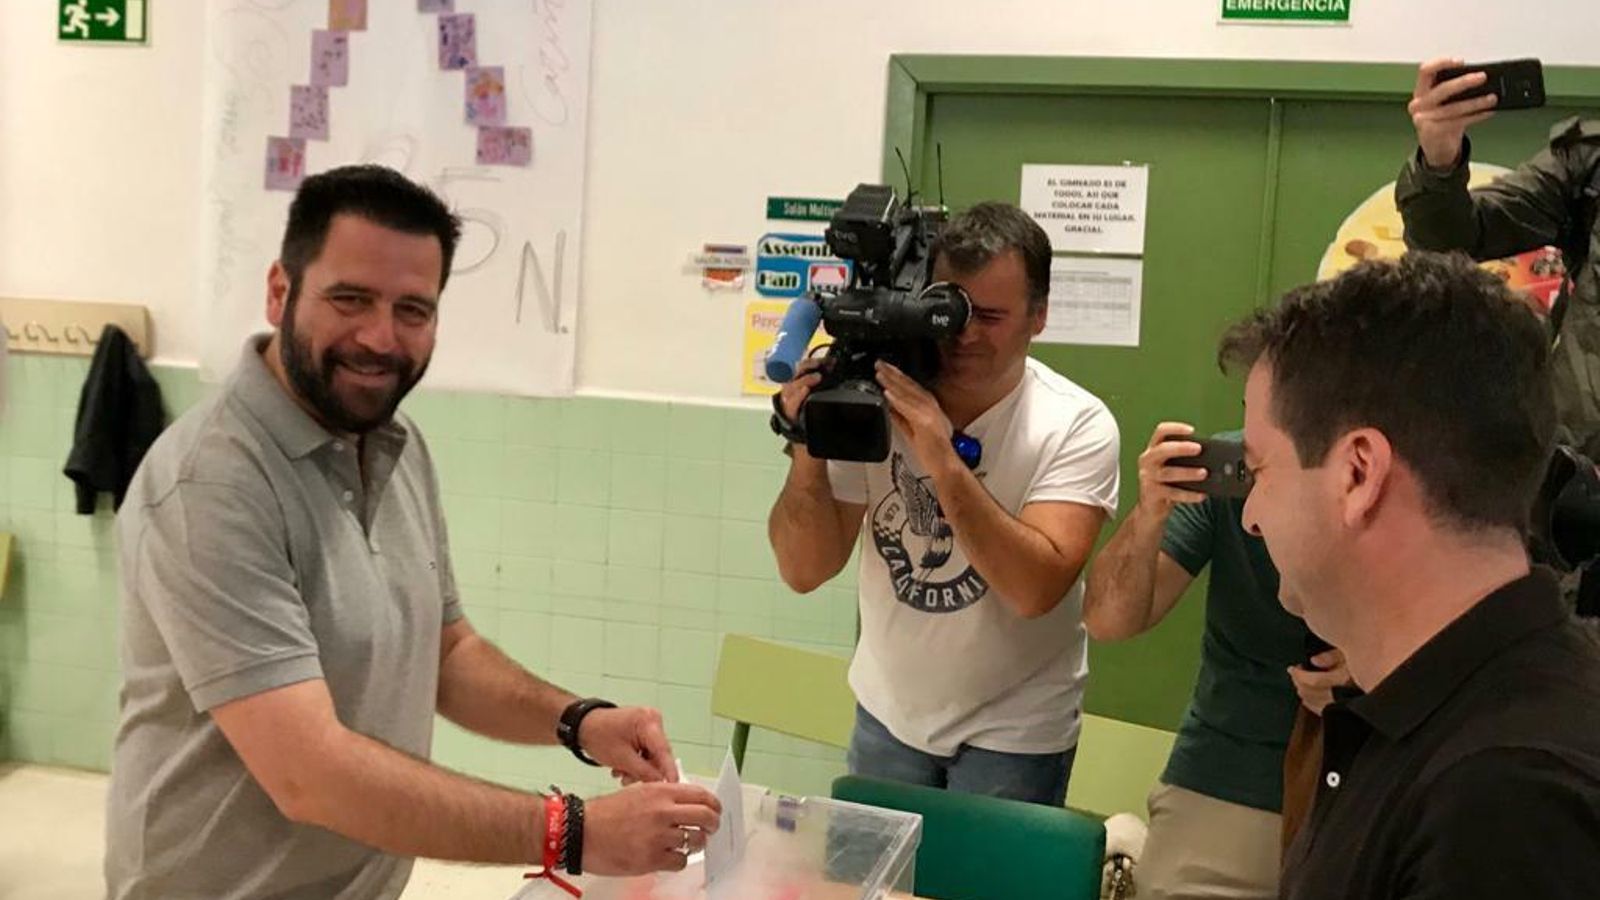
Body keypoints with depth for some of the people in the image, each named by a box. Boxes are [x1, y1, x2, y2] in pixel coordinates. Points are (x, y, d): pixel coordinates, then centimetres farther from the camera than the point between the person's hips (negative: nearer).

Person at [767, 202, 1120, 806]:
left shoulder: (1076, 425, -17)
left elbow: (1036, 588, -29)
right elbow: (804, 571, -12)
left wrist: (944, 461, -36)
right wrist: (808, 446, -27)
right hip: (887, 713, 3)